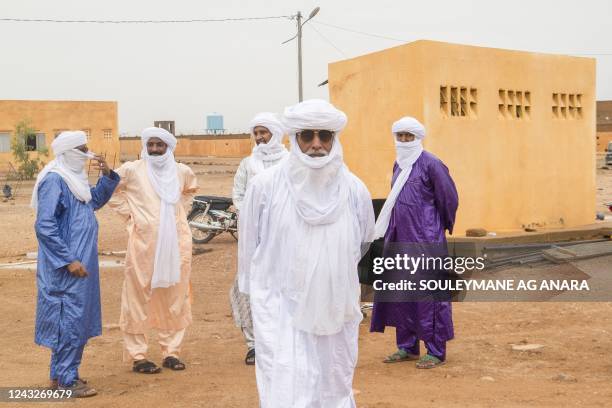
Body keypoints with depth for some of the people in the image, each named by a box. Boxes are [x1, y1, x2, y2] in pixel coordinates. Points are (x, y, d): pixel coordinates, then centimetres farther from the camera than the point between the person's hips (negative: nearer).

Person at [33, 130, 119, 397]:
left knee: (77, 318, 15)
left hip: (81, 261, 9)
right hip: (66, 267, -9)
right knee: (70, 318, -3)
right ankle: (66, 380, 6)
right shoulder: (54, 181, -17)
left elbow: (96, 201, 26)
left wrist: (107, 175, 10)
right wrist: (68, 260, -22)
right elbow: (44, 227, -21)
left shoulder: (74, 178, 10)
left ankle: (61, 374, 25)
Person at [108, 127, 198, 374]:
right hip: (144, 241, -3)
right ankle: (137, 356, 6)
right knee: (139, 297, -2)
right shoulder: (131, 170, -3)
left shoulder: (182, 171, 7)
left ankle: (171, 351, 19)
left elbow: (190, 189, 29)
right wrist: (128, 213, 1)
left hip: (177, 243, 4)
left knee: (175, 297, 8)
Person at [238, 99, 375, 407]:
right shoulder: (265, 186, -8)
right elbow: (248, 244, 5)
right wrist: (257, 288, 15)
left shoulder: (354, 190, -1)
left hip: (336, 312, 3)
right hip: (281, 310, -3)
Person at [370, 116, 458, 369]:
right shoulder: (399, 165, 13)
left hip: (425, 240, -8)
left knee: (427, 292, -3)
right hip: (399, 238, 8)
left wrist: (442, 226, 4)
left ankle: (436, 351, 5)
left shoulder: (430, 164, -10)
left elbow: (449, 199, -7)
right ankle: (407, 347, 21)